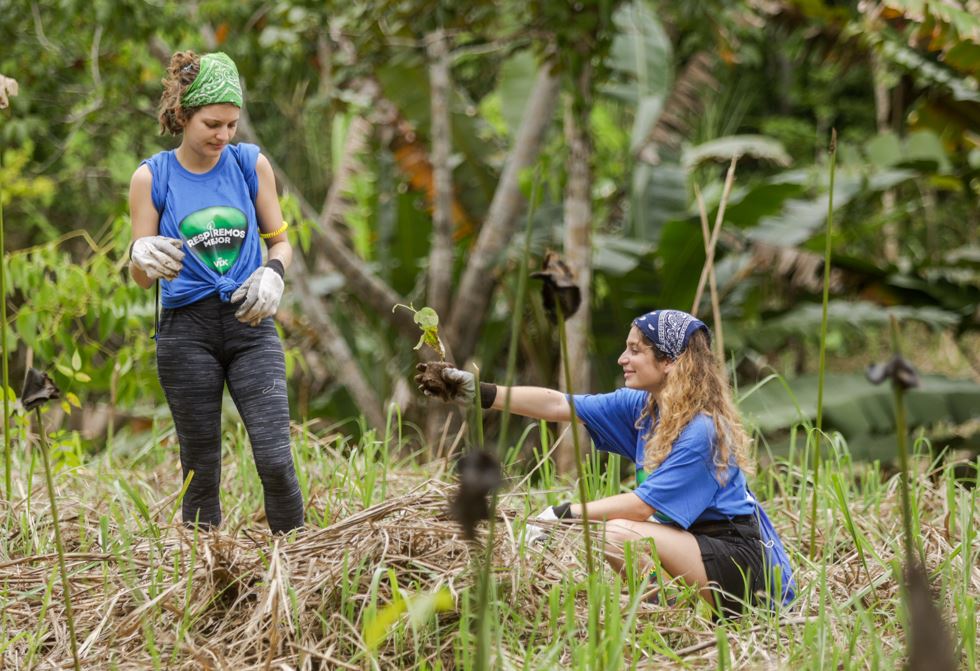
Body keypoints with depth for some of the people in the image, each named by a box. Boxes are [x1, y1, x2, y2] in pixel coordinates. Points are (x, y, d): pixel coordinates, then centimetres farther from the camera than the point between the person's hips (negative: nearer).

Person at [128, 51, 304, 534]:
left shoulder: (251, 164, 4)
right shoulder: (152, 177, 0)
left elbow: (280, 241, 13)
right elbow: (142, 277, 3)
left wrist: (272, 273, -11)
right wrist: (143, 257, -21)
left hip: (249, 325, 1)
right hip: (186, 331, 0)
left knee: (276, 461, -12)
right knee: (200, 472, 4)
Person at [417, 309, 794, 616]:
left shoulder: (702, 432, -21)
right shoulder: (640, 406, 3)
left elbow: (643, 506, -21)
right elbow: (557, 405, -1)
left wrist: (562, 516, -19)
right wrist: (480, 393, -9)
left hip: (741, 560, -9)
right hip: (698, 543, 9)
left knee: (618, 534, -25)